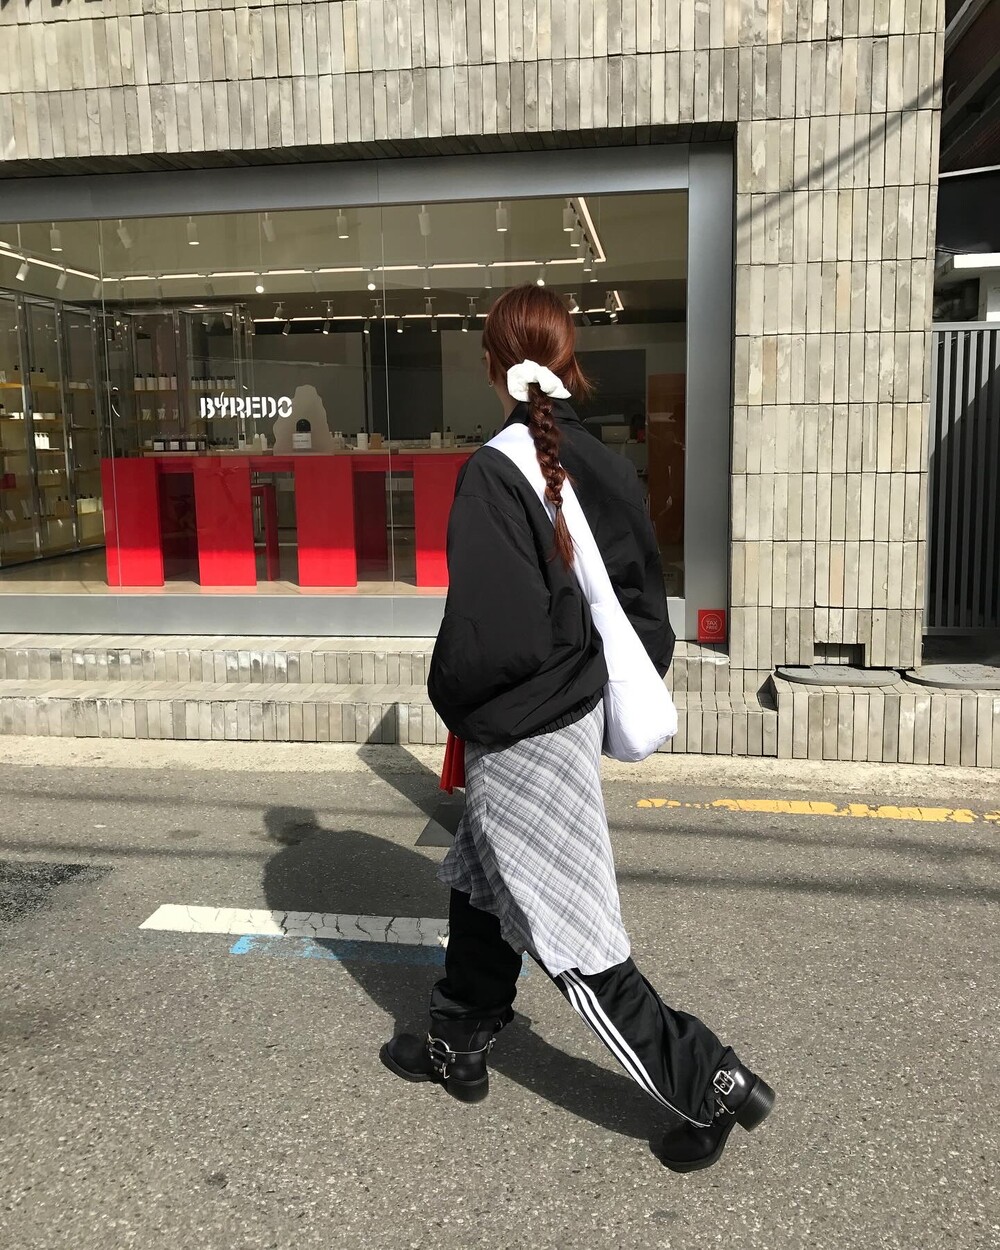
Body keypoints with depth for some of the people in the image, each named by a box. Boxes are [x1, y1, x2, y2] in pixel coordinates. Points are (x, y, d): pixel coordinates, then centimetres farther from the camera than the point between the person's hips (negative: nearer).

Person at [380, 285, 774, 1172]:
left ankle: (711, 1084, 15)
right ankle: (458, 1048, 40)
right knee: (483, 885, 24)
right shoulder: (607, 467, 2)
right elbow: (647, 605, 7)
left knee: (573, 942, 6)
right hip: (580, 712, 8)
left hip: (522, 735, -8)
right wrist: (616, 693, 17)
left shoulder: (494, 472, -20)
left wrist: (454, 699, -6)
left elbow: (489, 630, -26)